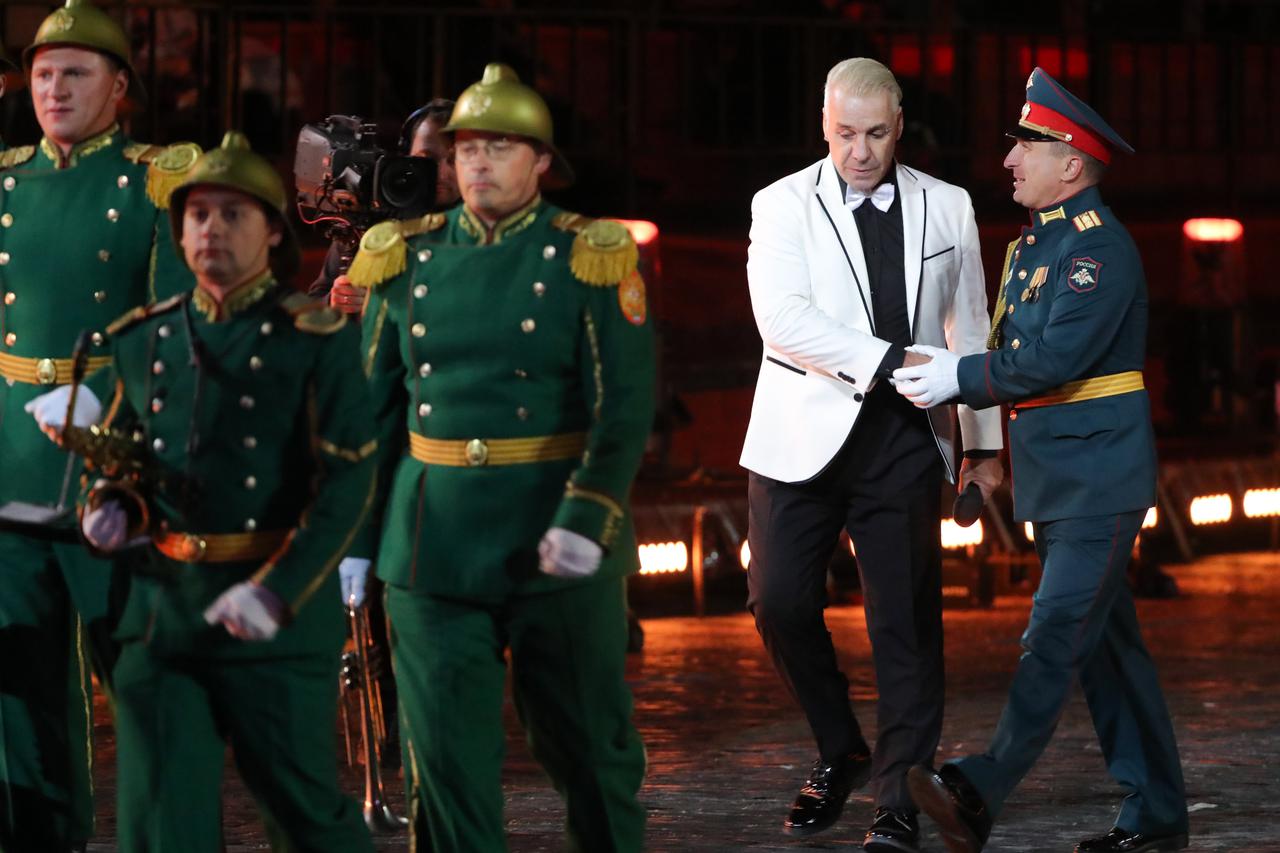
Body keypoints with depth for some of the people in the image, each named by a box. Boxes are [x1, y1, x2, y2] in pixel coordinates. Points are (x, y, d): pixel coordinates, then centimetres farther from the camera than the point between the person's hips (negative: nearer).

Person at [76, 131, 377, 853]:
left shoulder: (317, 342, -4)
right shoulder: (143, 340, 11)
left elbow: (349, 482, -12)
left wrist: (278, 591, -22)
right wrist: (111, 505, 1)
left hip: (279, 622, -4)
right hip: (160, 611, 4)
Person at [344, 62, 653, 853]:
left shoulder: (589, 259, -3)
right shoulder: (406, 259, 7)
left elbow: (627, 404, -10)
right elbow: (371, 405, 13)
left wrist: (588, 518, -22)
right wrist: (350, 536, 10)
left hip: (554, 542, -2)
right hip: (432, 542, 2)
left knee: (587, 742, 9)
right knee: (444, 750, 1)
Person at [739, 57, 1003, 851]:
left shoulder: (946, 207, 9)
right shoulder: (784, 206, 1)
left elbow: (970, 329, 15)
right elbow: (784, 318, -13)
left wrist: (984, 442, 13)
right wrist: (890, 362, -21)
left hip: (903, 440, 1)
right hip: (805, 437, 0)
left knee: (907, 620, -3)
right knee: (782, 603, -1)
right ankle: (841, 753, 22)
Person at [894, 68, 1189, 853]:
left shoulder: (1099, 247, -15)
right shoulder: (1035, 242, 15)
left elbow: (1057, 359, -23)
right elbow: (1014, 353, 19)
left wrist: (960, 380, -17)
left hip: (1099, 480, -10)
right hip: (1056, 482, 10)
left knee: (1058, 635, -14)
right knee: (1108, 644, 11)